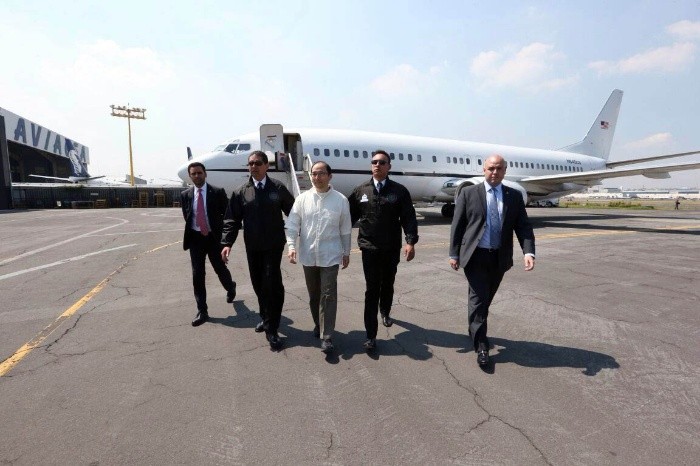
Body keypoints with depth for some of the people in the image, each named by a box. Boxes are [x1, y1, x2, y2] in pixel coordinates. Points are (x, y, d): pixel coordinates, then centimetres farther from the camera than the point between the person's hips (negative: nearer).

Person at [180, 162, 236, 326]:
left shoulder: (218, 192, -6)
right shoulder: (185, 195, 4)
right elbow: (186, 217, 15)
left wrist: (224, 235, -2)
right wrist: (191, 232, 8)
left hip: (214, 237, -2)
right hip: (195, 239, 3)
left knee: (220, 269, 10)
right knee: (197, 275, 2)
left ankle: (231, 288, 44)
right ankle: (202, 311, 10)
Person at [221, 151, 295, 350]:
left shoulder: (278, 188, 0)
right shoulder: (241, 192, 5)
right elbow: (232, 220, 2)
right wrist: (227, 243, -8)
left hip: (273, 245, -3)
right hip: (252, 246, 3)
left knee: (272, 283, -7)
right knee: (258, 283, 12)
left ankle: (271, 329, 4)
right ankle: (266, 317, 34)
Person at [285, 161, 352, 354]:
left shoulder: (341, 200, -4)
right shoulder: (302, 198, 0)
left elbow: (345, 229, 2)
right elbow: (292, 225, 1)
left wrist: (346, 252, 5)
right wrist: (292, 246, -11)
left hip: (330, 256, -2)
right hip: (308, 255, 3)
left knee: (328, 295, -4)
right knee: (313, 294, 16)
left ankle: (327, 336, 2)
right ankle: (318, 324, 37)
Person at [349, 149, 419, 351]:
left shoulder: (399, 191, -1)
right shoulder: (360, 191, 2)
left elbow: (409, 218, -6)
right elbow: (350, 216, 6)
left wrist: (411, 241, -17)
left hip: (392, 249, 1)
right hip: (369, 249, -1)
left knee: (388, 285, 19)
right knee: (372, 290, -1)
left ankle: (385, 313, 49)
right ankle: (371, 335, 5)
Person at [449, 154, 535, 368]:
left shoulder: (514, 196, 6)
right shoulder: (468, 193, -1)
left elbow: (523, 226, 1)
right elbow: (457, 225, -2)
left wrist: (529, 251, -15)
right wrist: (454, 253, -5)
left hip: (500, 257, 3)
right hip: (475, 256, -3)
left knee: (486, 298, 17)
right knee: (479, 299, -4)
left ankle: (475, 331, 39)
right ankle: (481, 346, 5)